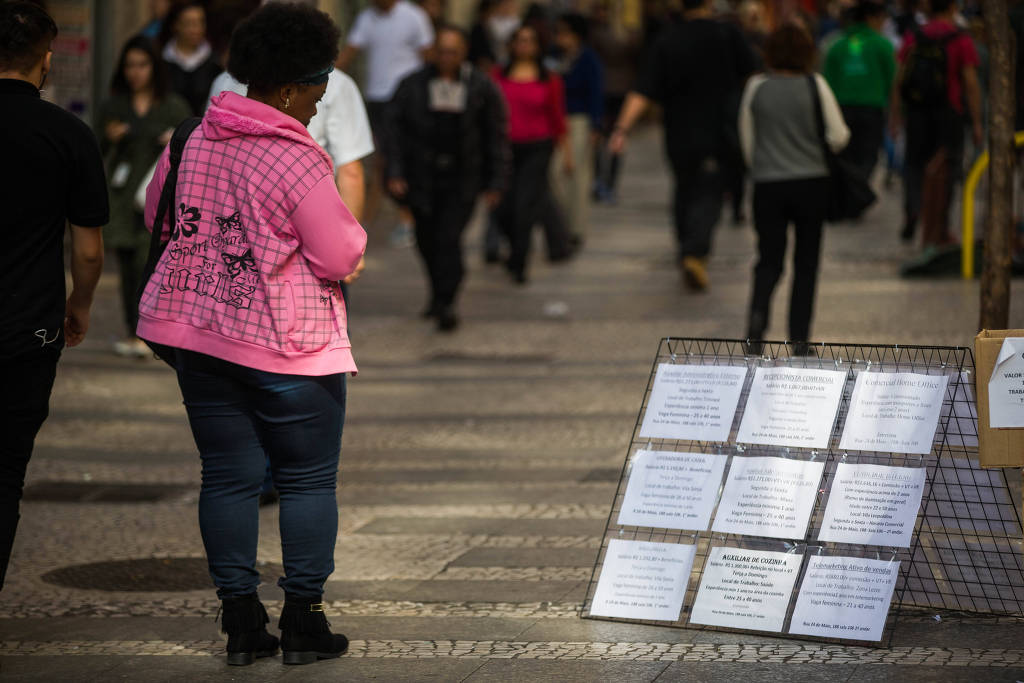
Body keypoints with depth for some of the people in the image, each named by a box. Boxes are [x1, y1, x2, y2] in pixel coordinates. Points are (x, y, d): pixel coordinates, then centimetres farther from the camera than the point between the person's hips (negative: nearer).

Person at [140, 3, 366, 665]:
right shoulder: (298, 162, -19)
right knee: (309, 479, 7)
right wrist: (349, 229, 5)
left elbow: (158, 215, 16)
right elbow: (342, 257, -15)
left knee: (227, 475, 10)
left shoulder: (193, 140, 2)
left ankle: (241, 620, 11)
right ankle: (305, 622, 10)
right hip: (290, 346, -6)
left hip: (197, 331, 6)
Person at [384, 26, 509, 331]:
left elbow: (496, 136, 3)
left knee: (449, 239, -12)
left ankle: (445, 303, -8)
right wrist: (395, 172, -5)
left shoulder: (482, 88, -1)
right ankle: (439, 293, 31)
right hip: (422, 177, 2)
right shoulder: (413, 85, 1)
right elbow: (394, 127, 4)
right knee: (427, 240, 10)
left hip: (462, 180, -2)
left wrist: (496, 182, 0)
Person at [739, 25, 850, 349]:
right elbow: (839, 137, -7)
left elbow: (747, 140, 8)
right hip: (811, 182, -1)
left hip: (768, 185, 1)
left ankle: (758, 311, -19)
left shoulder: (756, 87, 0)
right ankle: (799, 337, 6)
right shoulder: (815, 85, -6)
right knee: (806, 264, 10)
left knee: (769, 260, 9)